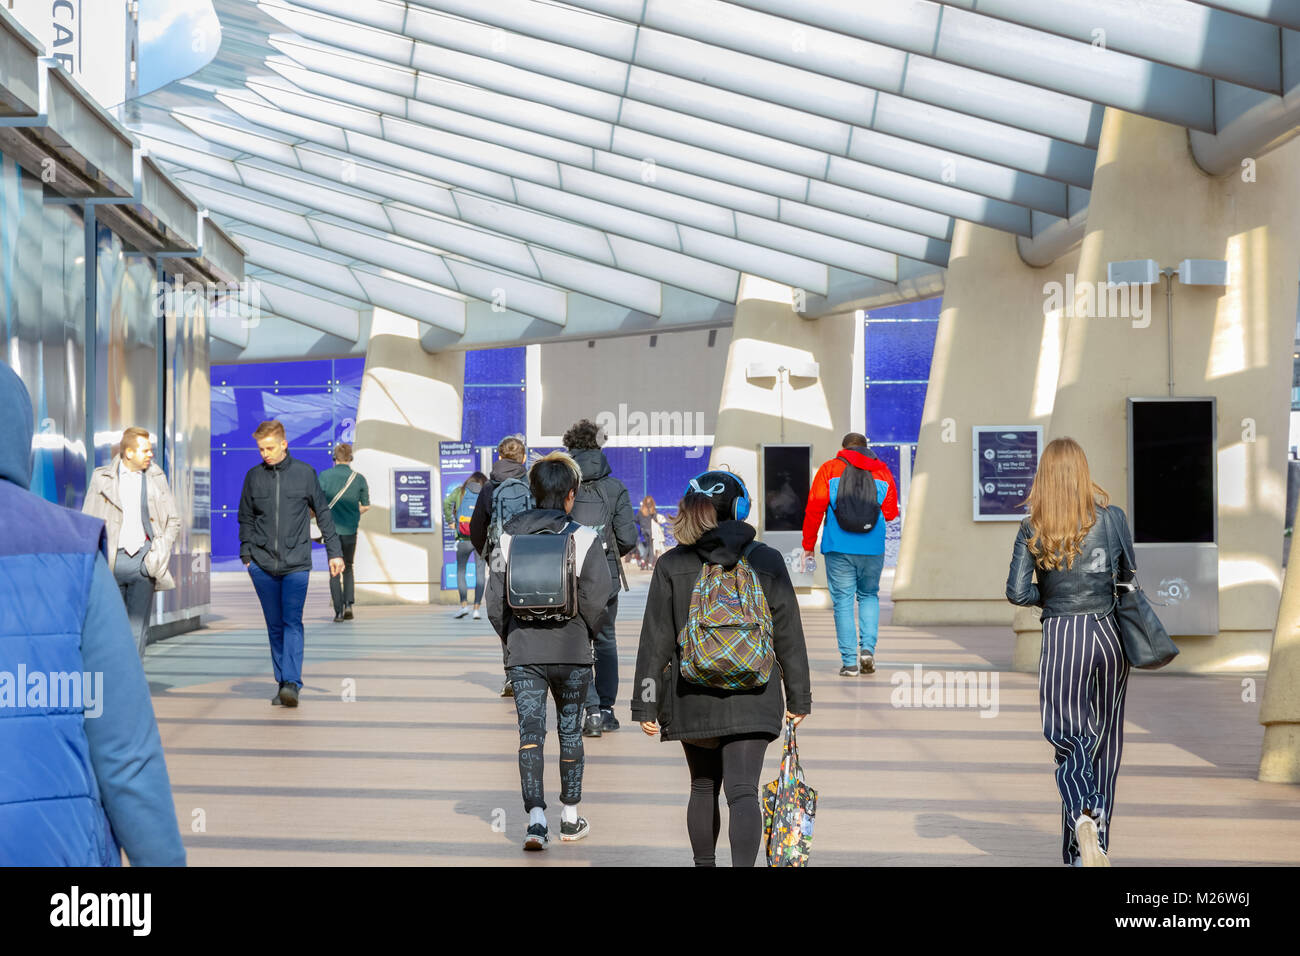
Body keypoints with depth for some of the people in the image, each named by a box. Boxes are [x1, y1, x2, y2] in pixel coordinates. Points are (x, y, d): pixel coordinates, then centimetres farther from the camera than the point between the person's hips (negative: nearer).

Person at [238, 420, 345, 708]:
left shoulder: (304, 473, 1)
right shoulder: (253, 476, 7)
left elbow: (323, 513, 7)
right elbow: (246, 519, 15)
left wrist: (335, 552, 6)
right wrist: (246, 555, 8)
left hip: (296, 563, -3)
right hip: (262, 564, 3)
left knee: (292, 622, -12)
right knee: (275, 625, 6)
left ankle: (292, 683, -19)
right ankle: (282, 683, 12)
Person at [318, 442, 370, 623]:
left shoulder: (325, 476, -5)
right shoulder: (359, 478, 0)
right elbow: (366, 506, 4)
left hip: (332, 528, -1)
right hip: (350, 529, 2)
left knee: (334, 571, 4)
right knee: (348, 568, 17)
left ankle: (338, 611, -2)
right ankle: (348, 604, 1)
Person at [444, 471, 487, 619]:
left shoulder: (460, 491, 5)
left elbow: (447, 504, -9)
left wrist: (450, 522, 0)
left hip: (464, 539, 0)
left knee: (461, 572, 10)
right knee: (479, 574, 5)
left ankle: (464, 605, -4)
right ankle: (476, 608, 0)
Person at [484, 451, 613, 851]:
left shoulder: (509, 535, 1)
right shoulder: (582, 538, -8)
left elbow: (495, 600, 2)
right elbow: (595, 599, -12)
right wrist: (589, 634, 6)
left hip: (523, 652, 1)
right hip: (572, 652, -1)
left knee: (530, 731, 1)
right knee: (570, 731, 12)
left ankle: (536, 817, -13)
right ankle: (570, 817, 21)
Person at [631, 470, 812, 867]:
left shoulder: (671, 565, -2)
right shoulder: (768, 562, -2)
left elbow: (656, 641, -2)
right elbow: (789, 636, 1)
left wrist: (646, 704, 2)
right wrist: (798, 697, 10)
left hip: (693, 700, 2)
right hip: (752, 700, -1)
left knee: (703, 788, 19)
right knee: (743, 791, -6)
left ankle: (704, 863, 32)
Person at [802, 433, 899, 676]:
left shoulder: (829, 470, 4)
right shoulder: (882, 472, 9)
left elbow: (814, 510, -2)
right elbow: (891, 513, 7)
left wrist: (808, 546, 4)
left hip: (838, 548, -2)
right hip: (873, 548, 2)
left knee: (843, 601, 3)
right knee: (869, 596, 18)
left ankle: (849, 661, -1)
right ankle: (868, 648, 1)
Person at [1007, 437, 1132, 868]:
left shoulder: (1033, 528, -4)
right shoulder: (1112, 516, -2)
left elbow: (1017, 592, -9)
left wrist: (1049, 596, 9)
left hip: (1062, 640, -1)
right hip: (1109, 634, 2)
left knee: (1070, 740, 5)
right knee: (1104, 741, 12)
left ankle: (1082, 817, -22)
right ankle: (1093, 846, 17)